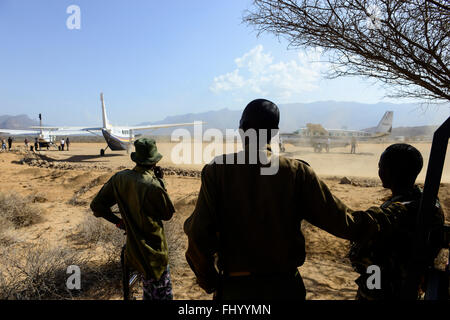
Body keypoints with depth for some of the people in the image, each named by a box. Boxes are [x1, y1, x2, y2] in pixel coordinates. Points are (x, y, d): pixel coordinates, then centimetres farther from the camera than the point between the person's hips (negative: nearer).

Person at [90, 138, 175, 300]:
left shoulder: (119, 178, -8)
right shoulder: (153, 186, -27)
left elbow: (96, 205, 1)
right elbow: (168, 214, -9)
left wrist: (118, 221, 9)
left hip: (133, 249, 7)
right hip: (154, 253, -7)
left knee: (149, 293, 27)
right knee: (163, 295, 10)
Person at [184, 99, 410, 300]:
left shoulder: (216, 171, -13)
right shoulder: (298, 172, -10)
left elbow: (198, 235, -18)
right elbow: (344, 223, -8)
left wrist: (210, 280, 0)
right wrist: (394, 213, 10)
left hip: (234, 287, -1)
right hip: (284, 285, 2)